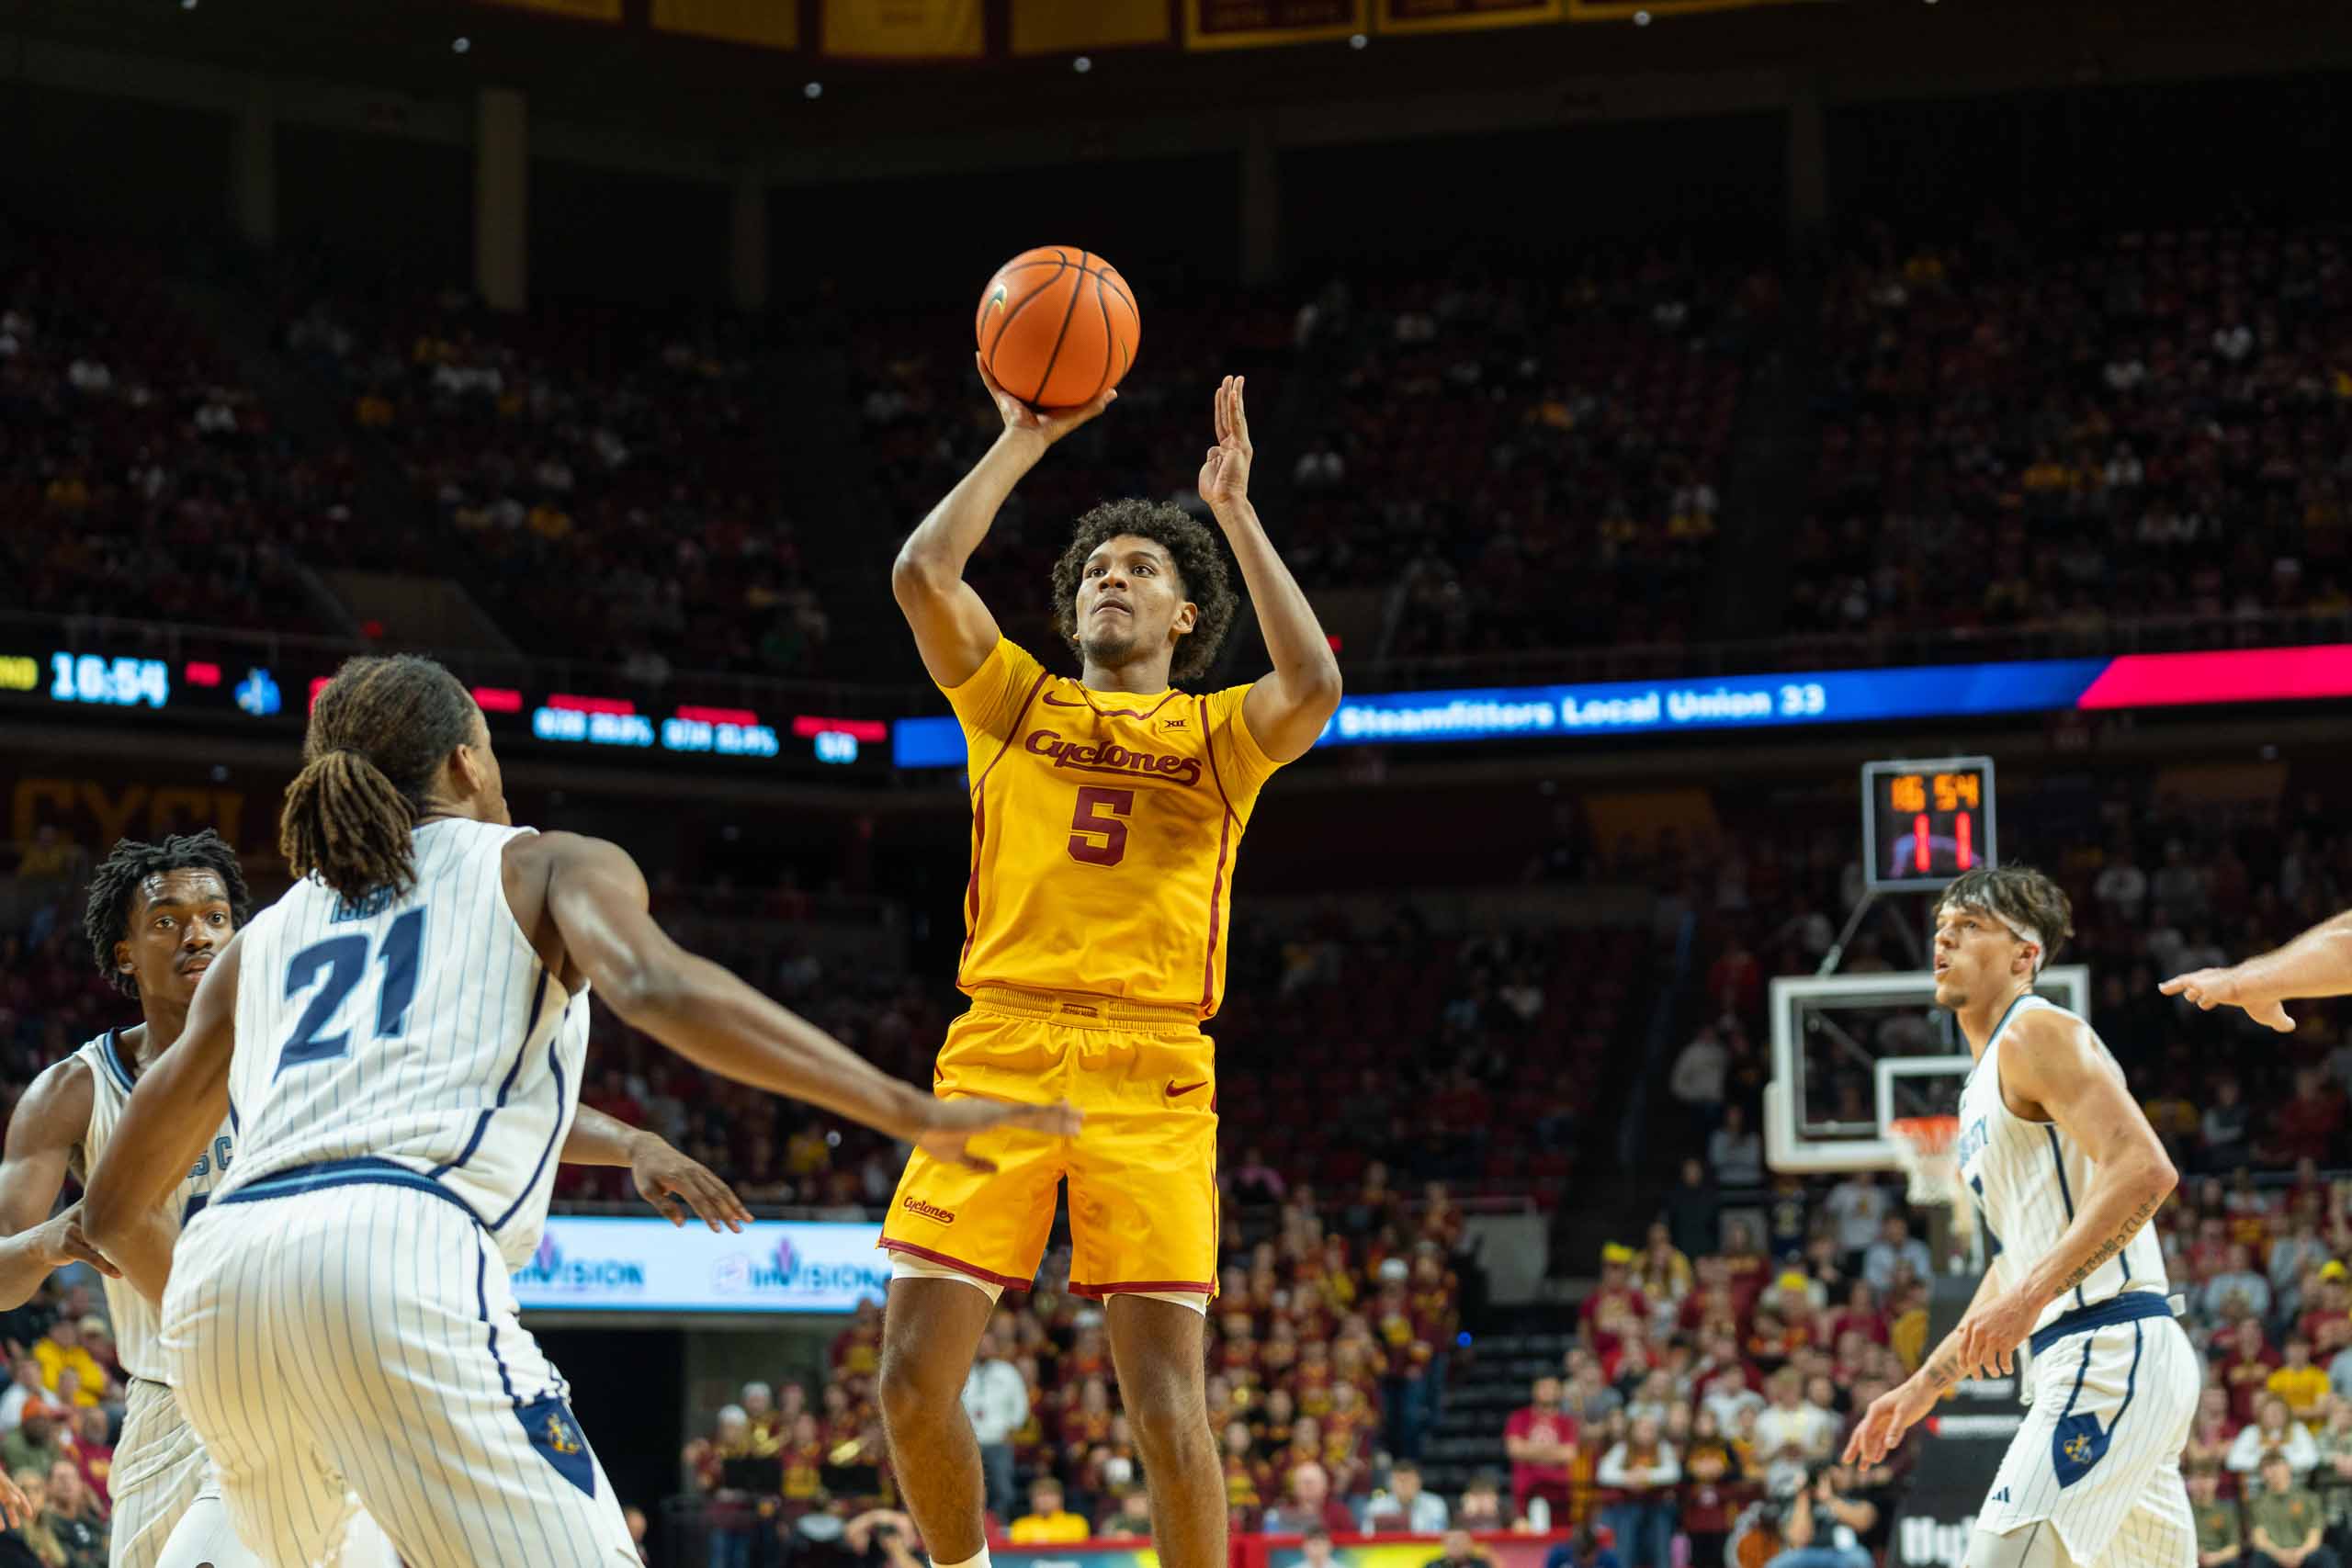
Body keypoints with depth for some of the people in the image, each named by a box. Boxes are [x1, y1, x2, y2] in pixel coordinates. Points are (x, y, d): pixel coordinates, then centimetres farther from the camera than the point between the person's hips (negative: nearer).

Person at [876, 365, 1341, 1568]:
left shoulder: (1219, 734, 13)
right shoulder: (1017, 704, 17)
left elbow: (1311, 687, -10)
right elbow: (922, 575, 1)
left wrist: (1235, 511, -5)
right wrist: (1022, 442, 5)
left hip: (1150, 1080, -2)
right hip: (997, 1057, 2)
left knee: (1168, 1413, -9)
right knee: (914, 1379, -5)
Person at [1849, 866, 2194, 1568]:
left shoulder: (2036, 1033, -7)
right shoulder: (1982, 1086, 23)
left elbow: (2144, 1170, -21)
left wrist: (2031, 1297, -25)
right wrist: (1925, 1384, 27)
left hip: (2112, 1350, -10)